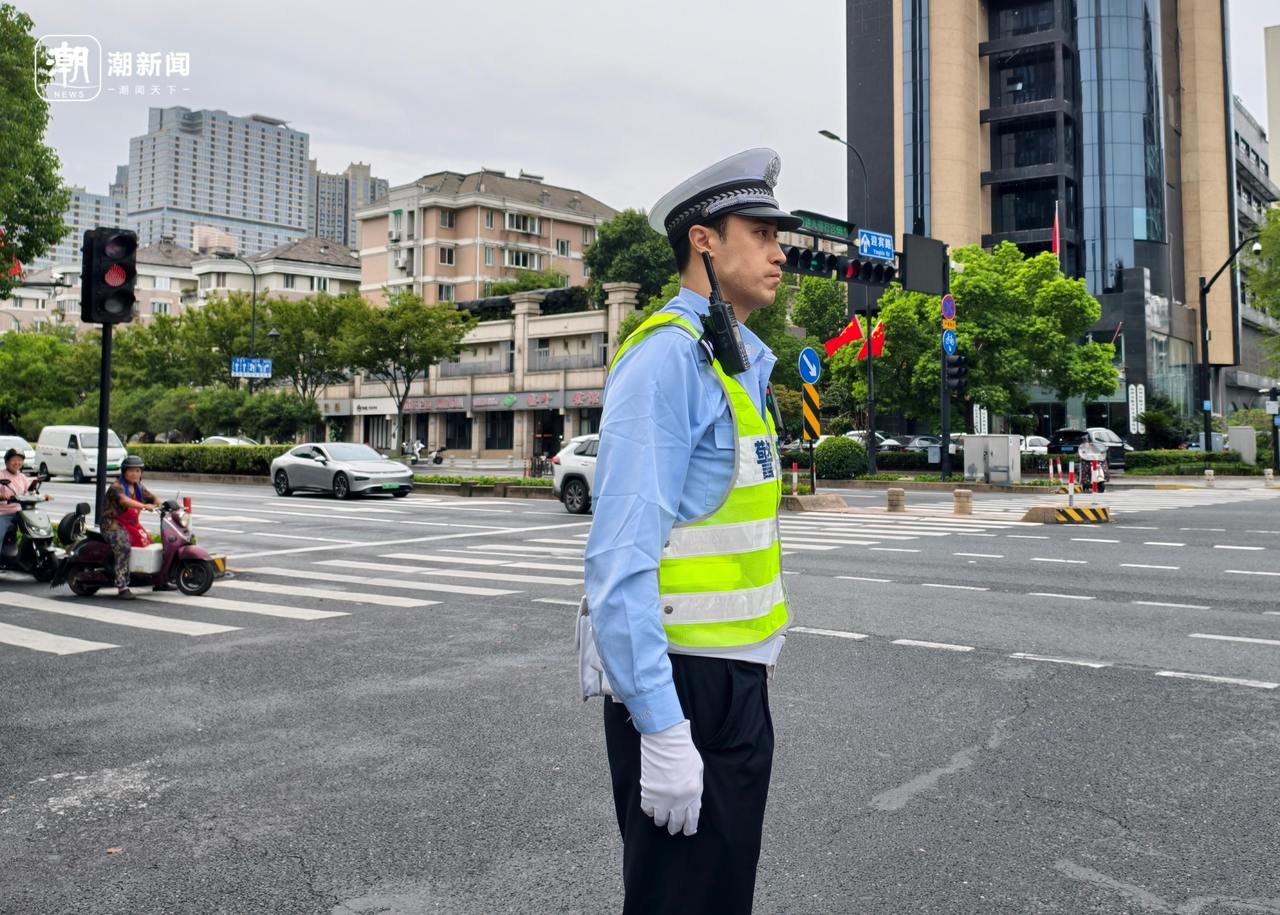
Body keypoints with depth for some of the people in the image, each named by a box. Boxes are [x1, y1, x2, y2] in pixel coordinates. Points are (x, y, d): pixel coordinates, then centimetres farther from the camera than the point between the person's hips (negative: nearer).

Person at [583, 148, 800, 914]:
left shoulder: (744, 363, 13)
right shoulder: (668, 356, -16)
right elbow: (622, 559, -23)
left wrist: (750, 680, 18)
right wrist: (662, 731, -24)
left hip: (737, 680, 9)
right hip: (683, 686, -9)